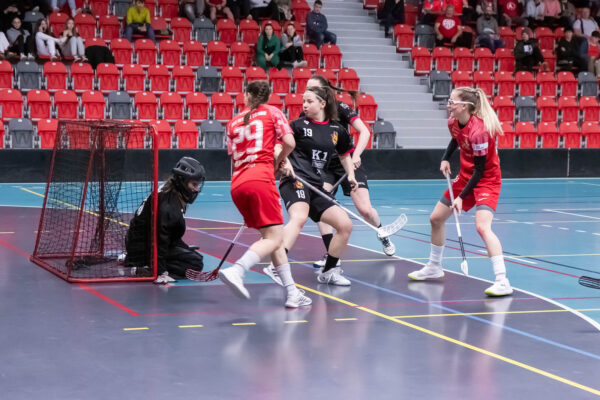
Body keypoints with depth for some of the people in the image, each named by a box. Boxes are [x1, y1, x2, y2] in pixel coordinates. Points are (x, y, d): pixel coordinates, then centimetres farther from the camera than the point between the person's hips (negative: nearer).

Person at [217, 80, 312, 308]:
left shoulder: (233, 122, 21)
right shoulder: (272, 112, 11)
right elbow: (289, 143, 0)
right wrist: (277, 161, 17)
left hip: (237, 185, 6)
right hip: (259, 178, -5)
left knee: (274, 238, 12)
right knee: (273, 238, -10)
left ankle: (292, 293, 7)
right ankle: (236, 271, -35)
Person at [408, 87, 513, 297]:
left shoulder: (478, 131, -30)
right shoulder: (453, 122, -7)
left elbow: (479, 171, -24)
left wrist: (461, 197, -23)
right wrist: (445, 159, 4)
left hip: (486, 180, -9)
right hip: (465, 176, 9)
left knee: (482, 226, -27)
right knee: (436, 218, 13)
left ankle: (502, 281, -27)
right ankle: (434, 268, 33)